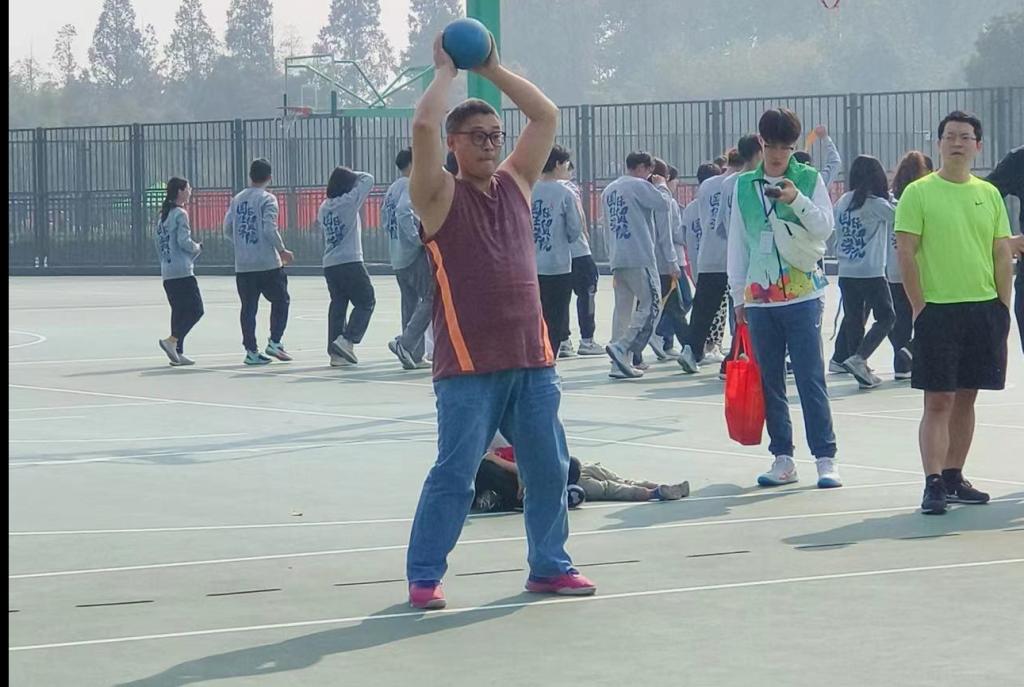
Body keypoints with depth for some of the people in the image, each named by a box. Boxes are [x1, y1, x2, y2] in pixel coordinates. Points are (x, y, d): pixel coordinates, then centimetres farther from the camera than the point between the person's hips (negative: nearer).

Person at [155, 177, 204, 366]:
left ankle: (177, 351, 7)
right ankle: (172, 341, -18)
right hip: (183, 271, -9)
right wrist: (198, 248, 2)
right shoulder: (180, 214, -10)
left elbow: (158, 242, 18)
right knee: (195, 309, -6)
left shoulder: (163, 215, 15)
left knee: (179, 311, 11)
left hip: (167, 272, 9)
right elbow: (184, 241, -16)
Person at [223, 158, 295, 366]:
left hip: (242, 265, 5)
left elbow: (227, 230, 10)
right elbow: (270, 230, -16)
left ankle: (251, 351, 6)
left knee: (248, 307, 7)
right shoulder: (267, 199, -7)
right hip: (267, 263, -5)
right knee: (280, 300, 11)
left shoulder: (237, 200, 10)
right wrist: (282, 251, -4)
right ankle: (275, 342, 1)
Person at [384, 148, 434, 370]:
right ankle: (405, 343, -19)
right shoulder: (410, 185, -10)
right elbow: (403, 212, -25)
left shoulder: (392, 189, 17)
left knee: (410, 303, 10)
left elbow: (385, 220, 20)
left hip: (397, 257, 9)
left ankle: (415, 355, 10)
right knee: (430, 298, -8)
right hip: (415, 254, -9)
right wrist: (418, 239, -20)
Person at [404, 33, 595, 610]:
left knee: (550, 469, 10)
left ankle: (549, 566, 22)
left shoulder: (517, 184, 13)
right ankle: (424, 576, 3)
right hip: (469, 367, -6)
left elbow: (548, 116, 13)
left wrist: (493, 70, 11)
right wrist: (448, 71, -3)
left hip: (532, 360, 6)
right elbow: (424, 127, -17)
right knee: (455, 474, -6)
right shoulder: (441, 196, -2)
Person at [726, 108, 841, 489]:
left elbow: (825, 227, -5)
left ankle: (825, 458, -3)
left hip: (802, 296, -3)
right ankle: (782, 459, 13)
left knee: (811, 379, -5)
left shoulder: (810, 179, 2)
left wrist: (797, 200, -21)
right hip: (759, 297, 3)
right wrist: (738, 294, 11)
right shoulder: (744, 186, 9)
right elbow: (738, 243, 12)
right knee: (769, 382, 6)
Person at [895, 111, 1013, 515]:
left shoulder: (988, 194, 10)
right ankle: (933, 484, -8)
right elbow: (906, 253, -7)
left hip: (984, 310, 4)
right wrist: (920, 308, -11)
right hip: (937, 310, -4)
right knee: (938, 400, -6)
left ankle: (953, 477, 18)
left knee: (965, 397, 10)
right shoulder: (918, 193, -4)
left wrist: (1002, 307, 4)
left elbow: (1002, 254, 11)